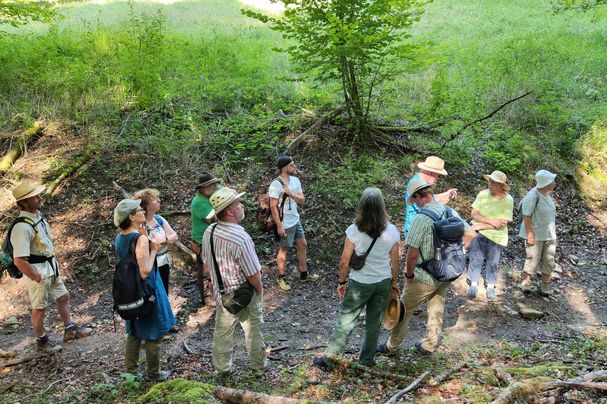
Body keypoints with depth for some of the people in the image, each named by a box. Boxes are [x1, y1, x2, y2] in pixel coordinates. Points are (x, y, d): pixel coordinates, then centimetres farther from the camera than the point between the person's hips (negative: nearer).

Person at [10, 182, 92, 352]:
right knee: (39, 309, 10)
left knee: (63, 297, 19)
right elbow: (19, 261, -29)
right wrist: (38, 278, -19)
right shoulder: (22, 227, -27)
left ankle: (70, 330, 35)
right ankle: (42, 342, 30)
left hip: (50, 267, 8)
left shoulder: (38, 215, 0)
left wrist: (53, 264, 13)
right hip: (37, 271, -8)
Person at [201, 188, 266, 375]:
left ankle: (221, 368, 37)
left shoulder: (209, 232, -12)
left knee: (222, 331, 21)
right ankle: (258, 363, 39)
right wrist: (259, 290, -5)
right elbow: (253, 274, -24)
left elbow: (207, 261, 4)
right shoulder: (241, 238, -32)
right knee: (253, 329, 19)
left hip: (220, 291, 5)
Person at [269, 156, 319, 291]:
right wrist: (279, 225, -20)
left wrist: (290, 193, -18)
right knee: (284, 250, 6)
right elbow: (273, 206, -20)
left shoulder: (295, 180, 2)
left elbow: (302, 200, 0)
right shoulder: (276, 184, -20)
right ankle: (282, 278, 22)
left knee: (303, 245, 16)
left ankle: (304, 274, 32)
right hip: (285, 224, -8)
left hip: (296, 220, 8)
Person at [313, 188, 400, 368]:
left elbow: (344, 261, -13)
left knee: (345, 321, 11)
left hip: (360, 283, -2)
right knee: (374, 323, 18)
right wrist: (394, 282, 14)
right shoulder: (392, 231, -11)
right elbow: (394, 262, -1)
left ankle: (329, 357, 20)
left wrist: (342, 282, 2)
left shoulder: (354, 231, -19)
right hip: (383, 283, 3)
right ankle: (367, 359, 33)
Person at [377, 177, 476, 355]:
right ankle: (429, 345, 35)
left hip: (424, 277, -6)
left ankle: (392, 345, 27)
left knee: (404, 310, 12)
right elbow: (470, 234, 8)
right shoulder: (451, 212, -3)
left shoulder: (421, 218, -23)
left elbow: (412, 252, -25)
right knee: (436, 310, 22)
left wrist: (409, 274, -9)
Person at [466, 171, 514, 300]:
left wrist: (482, 225, -17)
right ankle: (473, 284, 7)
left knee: (493, 262, 9)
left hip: (497, 236, -1)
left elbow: (503, 223, -15)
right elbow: (474, 214, -6)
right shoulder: (482, 194, -6)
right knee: (476, 258, -5)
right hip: (479, 233, 1)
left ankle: (490, 287, 24)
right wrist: (491, 221, -18)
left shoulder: (508, 200, -12)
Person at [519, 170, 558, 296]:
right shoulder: (532, 196, -22)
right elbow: (526, 216, -19)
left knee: (549, 260, 9)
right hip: (535, 234, -7)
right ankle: (526, 281, 21)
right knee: (533, 258, 2)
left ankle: (545, 284, 22)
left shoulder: (548, 194, 2)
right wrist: (530, 233, -21)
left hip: (549, 234, 7)